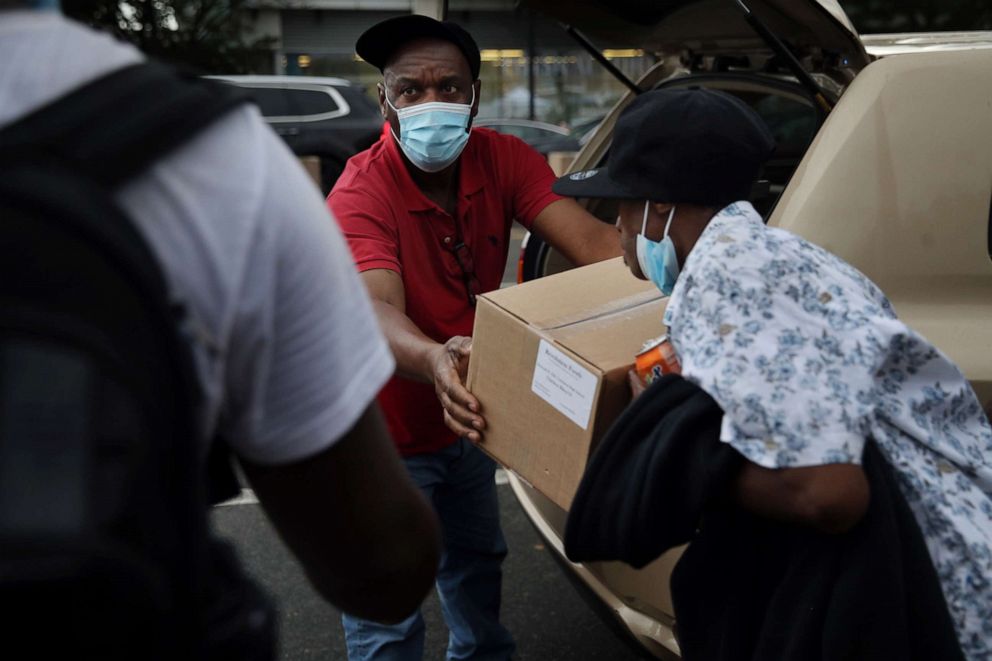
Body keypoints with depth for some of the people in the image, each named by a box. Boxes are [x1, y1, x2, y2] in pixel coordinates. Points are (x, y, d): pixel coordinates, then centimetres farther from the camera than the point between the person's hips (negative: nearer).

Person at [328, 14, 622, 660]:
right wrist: (434, 361, -64)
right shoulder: (361, 192, -27)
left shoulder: (503, 159, -13)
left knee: (477, 559, 28)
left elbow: (588, 237, -26)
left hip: (464, 415, 6)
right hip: (387, 435, -5)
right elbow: (378, 308, -42)